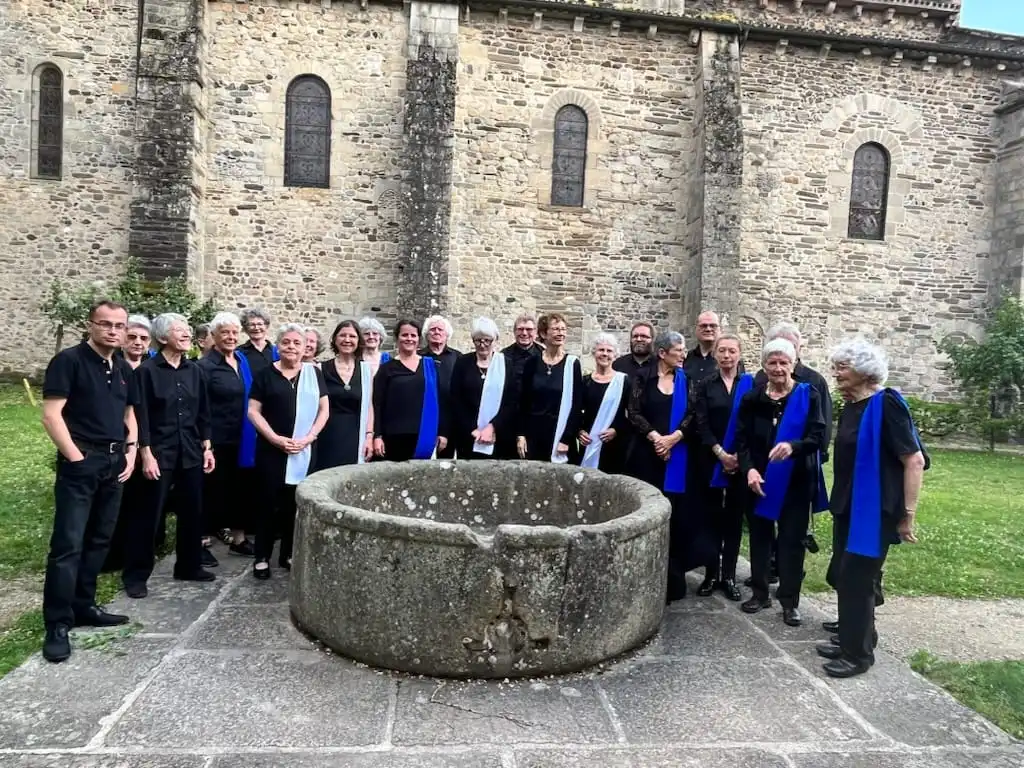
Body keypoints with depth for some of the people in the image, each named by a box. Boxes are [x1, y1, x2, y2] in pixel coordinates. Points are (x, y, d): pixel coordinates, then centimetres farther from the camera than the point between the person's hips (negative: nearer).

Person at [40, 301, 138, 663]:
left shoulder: (124, 369, 12)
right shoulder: (68, 360, -8)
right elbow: (52, 415, -13)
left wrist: (131, 452, 8)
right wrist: (76, 457, -15)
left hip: (115, 464, 7)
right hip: (79, 462, -7)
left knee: (99, 540, 13)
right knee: (67, 544, -6)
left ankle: (83, 606, 25)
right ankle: (58, 624, 1)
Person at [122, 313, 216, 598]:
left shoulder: (194, 370, 7)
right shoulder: (147, 370, -8)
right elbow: (141, 415, -10)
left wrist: (207, 448, 8)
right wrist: (146, 454, -14)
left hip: (190, 451, 5)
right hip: (159, 453, -5)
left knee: (192, 511, 11)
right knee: (148, 514, 1)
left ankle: (189, 566, 27)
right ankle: (135, 575, 14)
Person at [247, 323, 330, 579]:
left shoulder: (314, 373, 7)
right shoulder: (265, 374, 1)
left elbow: (324, 409, 5)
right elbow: (253, 411, -2)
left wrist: (309, 437, -8)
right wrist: (276, 438, -12)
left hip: (305, 450, 2)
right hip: (272, 449, -2)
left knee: (296, 502, 7)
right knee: (269, 502, 2)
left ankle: (288, 554, 20)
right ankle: (262, 558, 11)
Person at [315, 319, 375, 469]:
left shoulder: (366, 369, 5)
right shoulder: (322, 369, 2)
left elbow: (369, 406, 7)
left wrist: (369, 436, 0)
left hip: (354, 438, 1)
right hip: (327, 438, -1)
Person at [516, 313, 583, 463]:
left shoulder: (572, 363, -2)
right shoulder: (532, 362, 3)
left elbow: (577, 405, -4)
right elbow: (523, 401, 6)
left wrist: (567, 439, -8)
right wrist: (520, 434, 0)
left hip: (559, 433, -2)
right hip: (533, 432, 2)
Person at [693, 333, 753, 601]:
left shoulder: (750, 384, 3)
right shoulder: (705, 386, 5)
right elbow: (701, 424, -2)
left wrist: (741, 455, -10)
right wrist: (721, 453, -12)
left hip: (741, 460, 0)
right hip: (711, 460, 0)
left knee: (734, 517, 4)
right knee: (712, 517, 4)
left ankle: (729, 576, 11)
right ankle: (711, 574, 12)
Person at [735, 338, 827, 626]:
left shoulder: (808, 396, -3)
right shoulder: (752, 399, 3)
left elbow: (818, 436, -12)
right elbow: (742, 440, 2)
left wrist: (792, 447, -32)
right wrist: (748, 469, -15)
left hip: (796, 481, -2)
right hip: (760, 479, 2)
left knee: (792, 539, 2)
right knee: (760, 536, 10)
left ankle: (790, 601, 11)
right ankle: (760, 593, 23)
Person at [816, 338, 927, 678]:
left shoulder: (886, 405, -18)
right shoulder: (851, 406, 7)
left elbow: (915, 461, -19)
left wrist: (908, 515, -16)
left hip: (874, 510, -8)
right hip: (849, 507, 8)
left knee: (857, 579, 0)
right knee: (843, 576, 14)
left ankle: (859, 653, 16)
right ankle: (851, 639, 31)